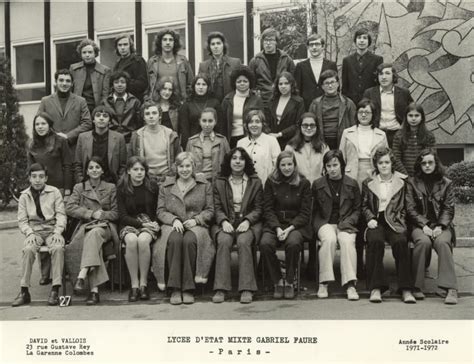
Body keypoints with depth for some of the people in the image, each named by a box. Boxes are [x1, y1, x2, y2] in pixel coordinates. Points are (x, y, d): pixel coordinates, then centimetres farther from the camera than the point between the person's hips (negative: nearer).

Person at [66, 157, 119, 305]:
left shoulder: (111, 188, 17)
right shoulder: (79, 187, 17)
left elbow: (116, 213, 13)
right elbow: (70, 208, 2)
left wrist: (102, 214, -8)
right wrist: (92, 213, -9)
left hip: (105, 226, 0)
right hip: (85, 226, 0)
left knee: (94, 234, -38)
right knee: (94, 243, -35)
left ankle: (82, 276, -48)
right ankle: (94, 290, -43)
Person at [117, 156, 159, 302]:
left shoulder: (152, 188, 4)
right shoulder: (122, 189, 2)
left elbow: (157, 211, 13)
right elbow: (123, 216, -2)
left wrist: (154, 223, -6)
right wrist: (141, 223, -13)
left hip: (149, 223, 0)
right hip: (129, 225, 0)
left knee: (143, 240, -35)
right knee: (131, 240, -35)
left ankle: (143, 284, -24)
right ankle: (134, 285, -26)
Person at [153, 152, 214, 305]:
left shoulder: (204, 185, 13)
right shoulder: (166, 186, 16)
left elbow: (210, 210, 9)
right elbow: (160, 211, 10)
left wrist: (196, 220, -10)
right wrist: (174, 219, -10)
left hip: (196, 225, -1)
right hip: (172, 225, 1)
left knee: (190, 240, -36)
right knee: (174, 240, -35)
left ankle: (188, 288, -27)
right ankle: (175, 288, -30)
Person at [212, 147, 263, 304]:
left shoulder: (255, 182, 10)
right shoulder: (219, 182, 12)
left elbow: (258, 208, 6)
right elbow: (217, 207, 7)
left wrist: (247, 221, -11)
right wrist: (224, 221, -13)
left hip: (248, 223, -1)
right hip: (225, 223, 1)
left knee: (243, 242, -32)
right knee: (224, 241, -31)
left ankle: (246, 289, -30)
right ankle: (220, 289, -30)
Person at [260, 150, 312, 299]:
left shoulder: (303, 183, 4)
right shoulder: (271, 182, 6)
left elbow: (305, 213, 1)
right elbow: (268, 209, 4)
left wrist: (289, 229, -13)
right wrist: (277, 228, -12)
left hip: (296, 224, -1)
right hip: (274, 224, 1)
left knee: (293, 243, -34)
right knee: (265, 244, -30)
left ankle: (289, 282, -13)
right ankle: (277, 281, -10)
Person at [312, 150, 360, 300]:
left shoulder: (352, 184, 9)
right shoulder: (317, 184, 8)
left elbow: (357, 209, 13)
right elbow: (314, 211, 12)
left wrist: (348, 221, -5)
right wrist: (317, 225, -4)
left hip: (346, 224, 1)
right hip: (325, 223, 0)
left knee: (347, 241, -33)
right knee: (329, 239, -34)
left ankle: (350, 285, -34)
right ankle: (324, 283, -28)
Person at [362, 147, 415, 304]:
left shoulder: (402, 181, 14)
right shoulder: (368, 183, 17)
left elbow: (406, 207, 12)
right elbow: (364, 206, 16)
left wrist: (400, 220, -4)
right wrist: (370, 219, -3)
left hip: (395, 222, 0)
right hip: (376, 222, 0)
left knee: (400, 242, -32)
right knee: (375, 241, -33)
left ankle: (406, 289, -27)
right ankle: (376, 288, -31)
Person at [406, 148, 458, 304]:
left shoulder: (446, 183, 11)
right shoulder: (413, 183, 9)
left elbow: (449, 209, 4)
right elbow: (411, 209, 1)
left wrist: (440, 227, -13)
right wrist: (424, 226, -13)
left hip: (441, 225, 1)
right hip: (420, 225, 0)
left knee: (442, 242, -33)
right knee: (423, 241, -34)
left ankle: (450, 288, -34)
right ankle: (417, 287, -28)